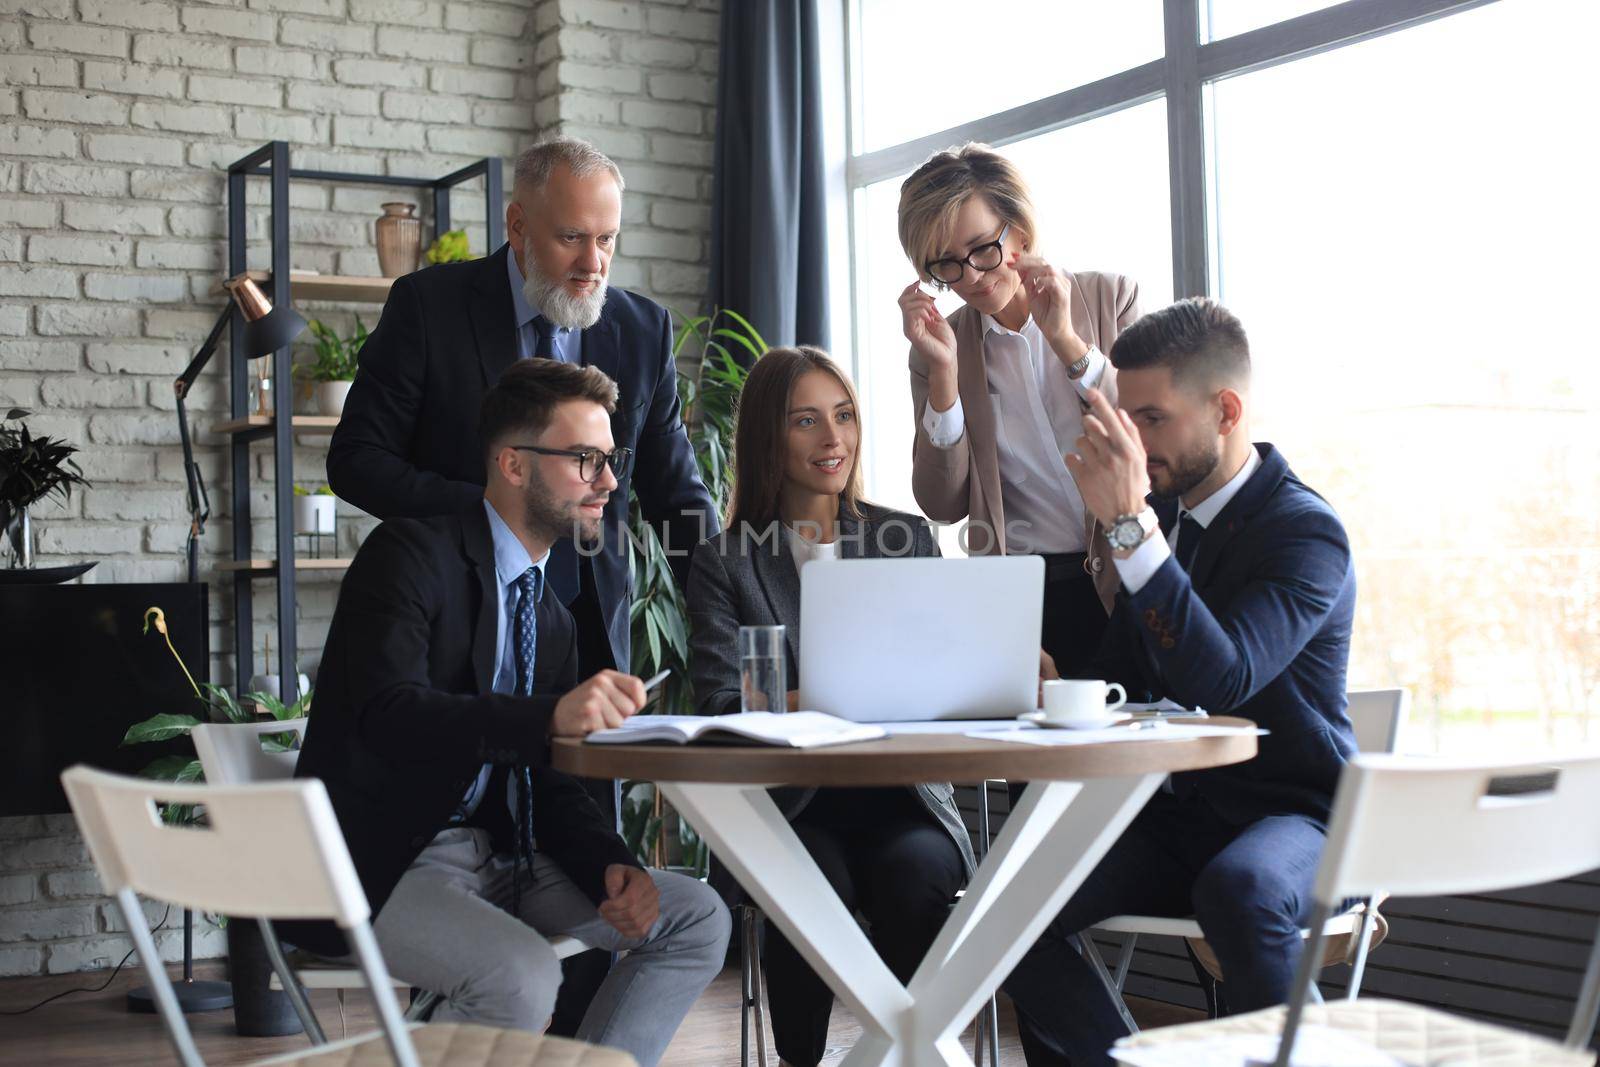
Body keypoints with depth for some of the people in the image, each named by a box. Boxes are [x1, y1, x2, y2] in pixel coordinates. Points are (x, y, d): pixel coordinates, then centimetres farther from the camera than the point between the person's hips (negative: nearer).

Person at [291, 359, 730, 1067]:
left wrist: (612, 866, -10)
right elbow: (388, 713, -28)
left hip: (496, 851, 8)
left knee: (697, 920, -3)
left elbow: (544, 779, 10)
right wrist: (550, 715, -42)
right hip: (380, 862, -8)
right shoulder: (413, 552, -11)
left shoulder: (550, 614, 14)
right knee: (520, 975, -32)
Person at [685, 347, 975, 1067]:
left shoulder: (907, 541, 14)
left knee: (918, 875, -30)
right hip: (786, 804, -1)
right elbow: (719, 704, -6)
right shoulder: (724, 562, 6)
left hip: (897, 792, 2)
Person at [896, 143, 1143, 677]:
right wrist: (943, 372, -9)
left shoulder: (1111, 297, 5)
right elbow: (943, 506, 1)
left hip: (1123, 580, 0)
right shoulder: (941, 343, 6)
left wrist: (1067, 341, -10)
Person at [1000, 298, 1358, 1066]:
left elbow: (1218, 683, -29)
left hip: (1292, 814, -6)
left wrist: (1128, 525, -31)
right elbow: (1122, 683, 16)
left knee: (1239, 889, -39)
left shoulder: (1306, 531, -13)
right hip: (1177, 814, 6)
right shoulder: (1161, 512, 9)